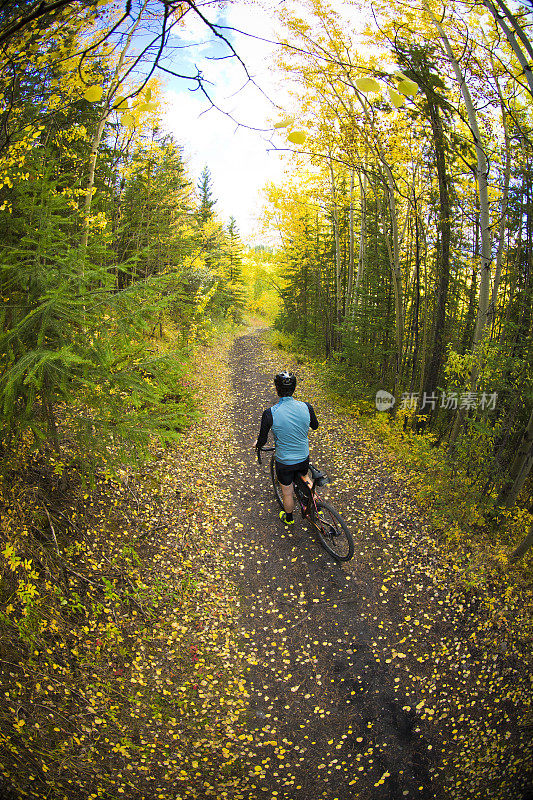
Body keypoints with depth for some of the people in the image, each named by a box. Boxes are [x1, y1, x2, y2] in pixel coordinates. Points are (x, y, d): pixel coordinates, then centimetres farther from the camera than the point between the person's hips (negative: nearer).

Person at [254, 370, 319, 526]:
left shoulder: (270, 413, -26)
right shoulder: (306, 407, -17)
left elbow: (262, 440, -13)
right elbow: (315, 426, 5)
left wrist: (257, 444, 11)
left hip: (284, 462, -2)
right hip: (304, 458, 2)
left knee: (287, 492, 22)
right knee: (305, 479, 34)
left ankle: (289, 518, 45)